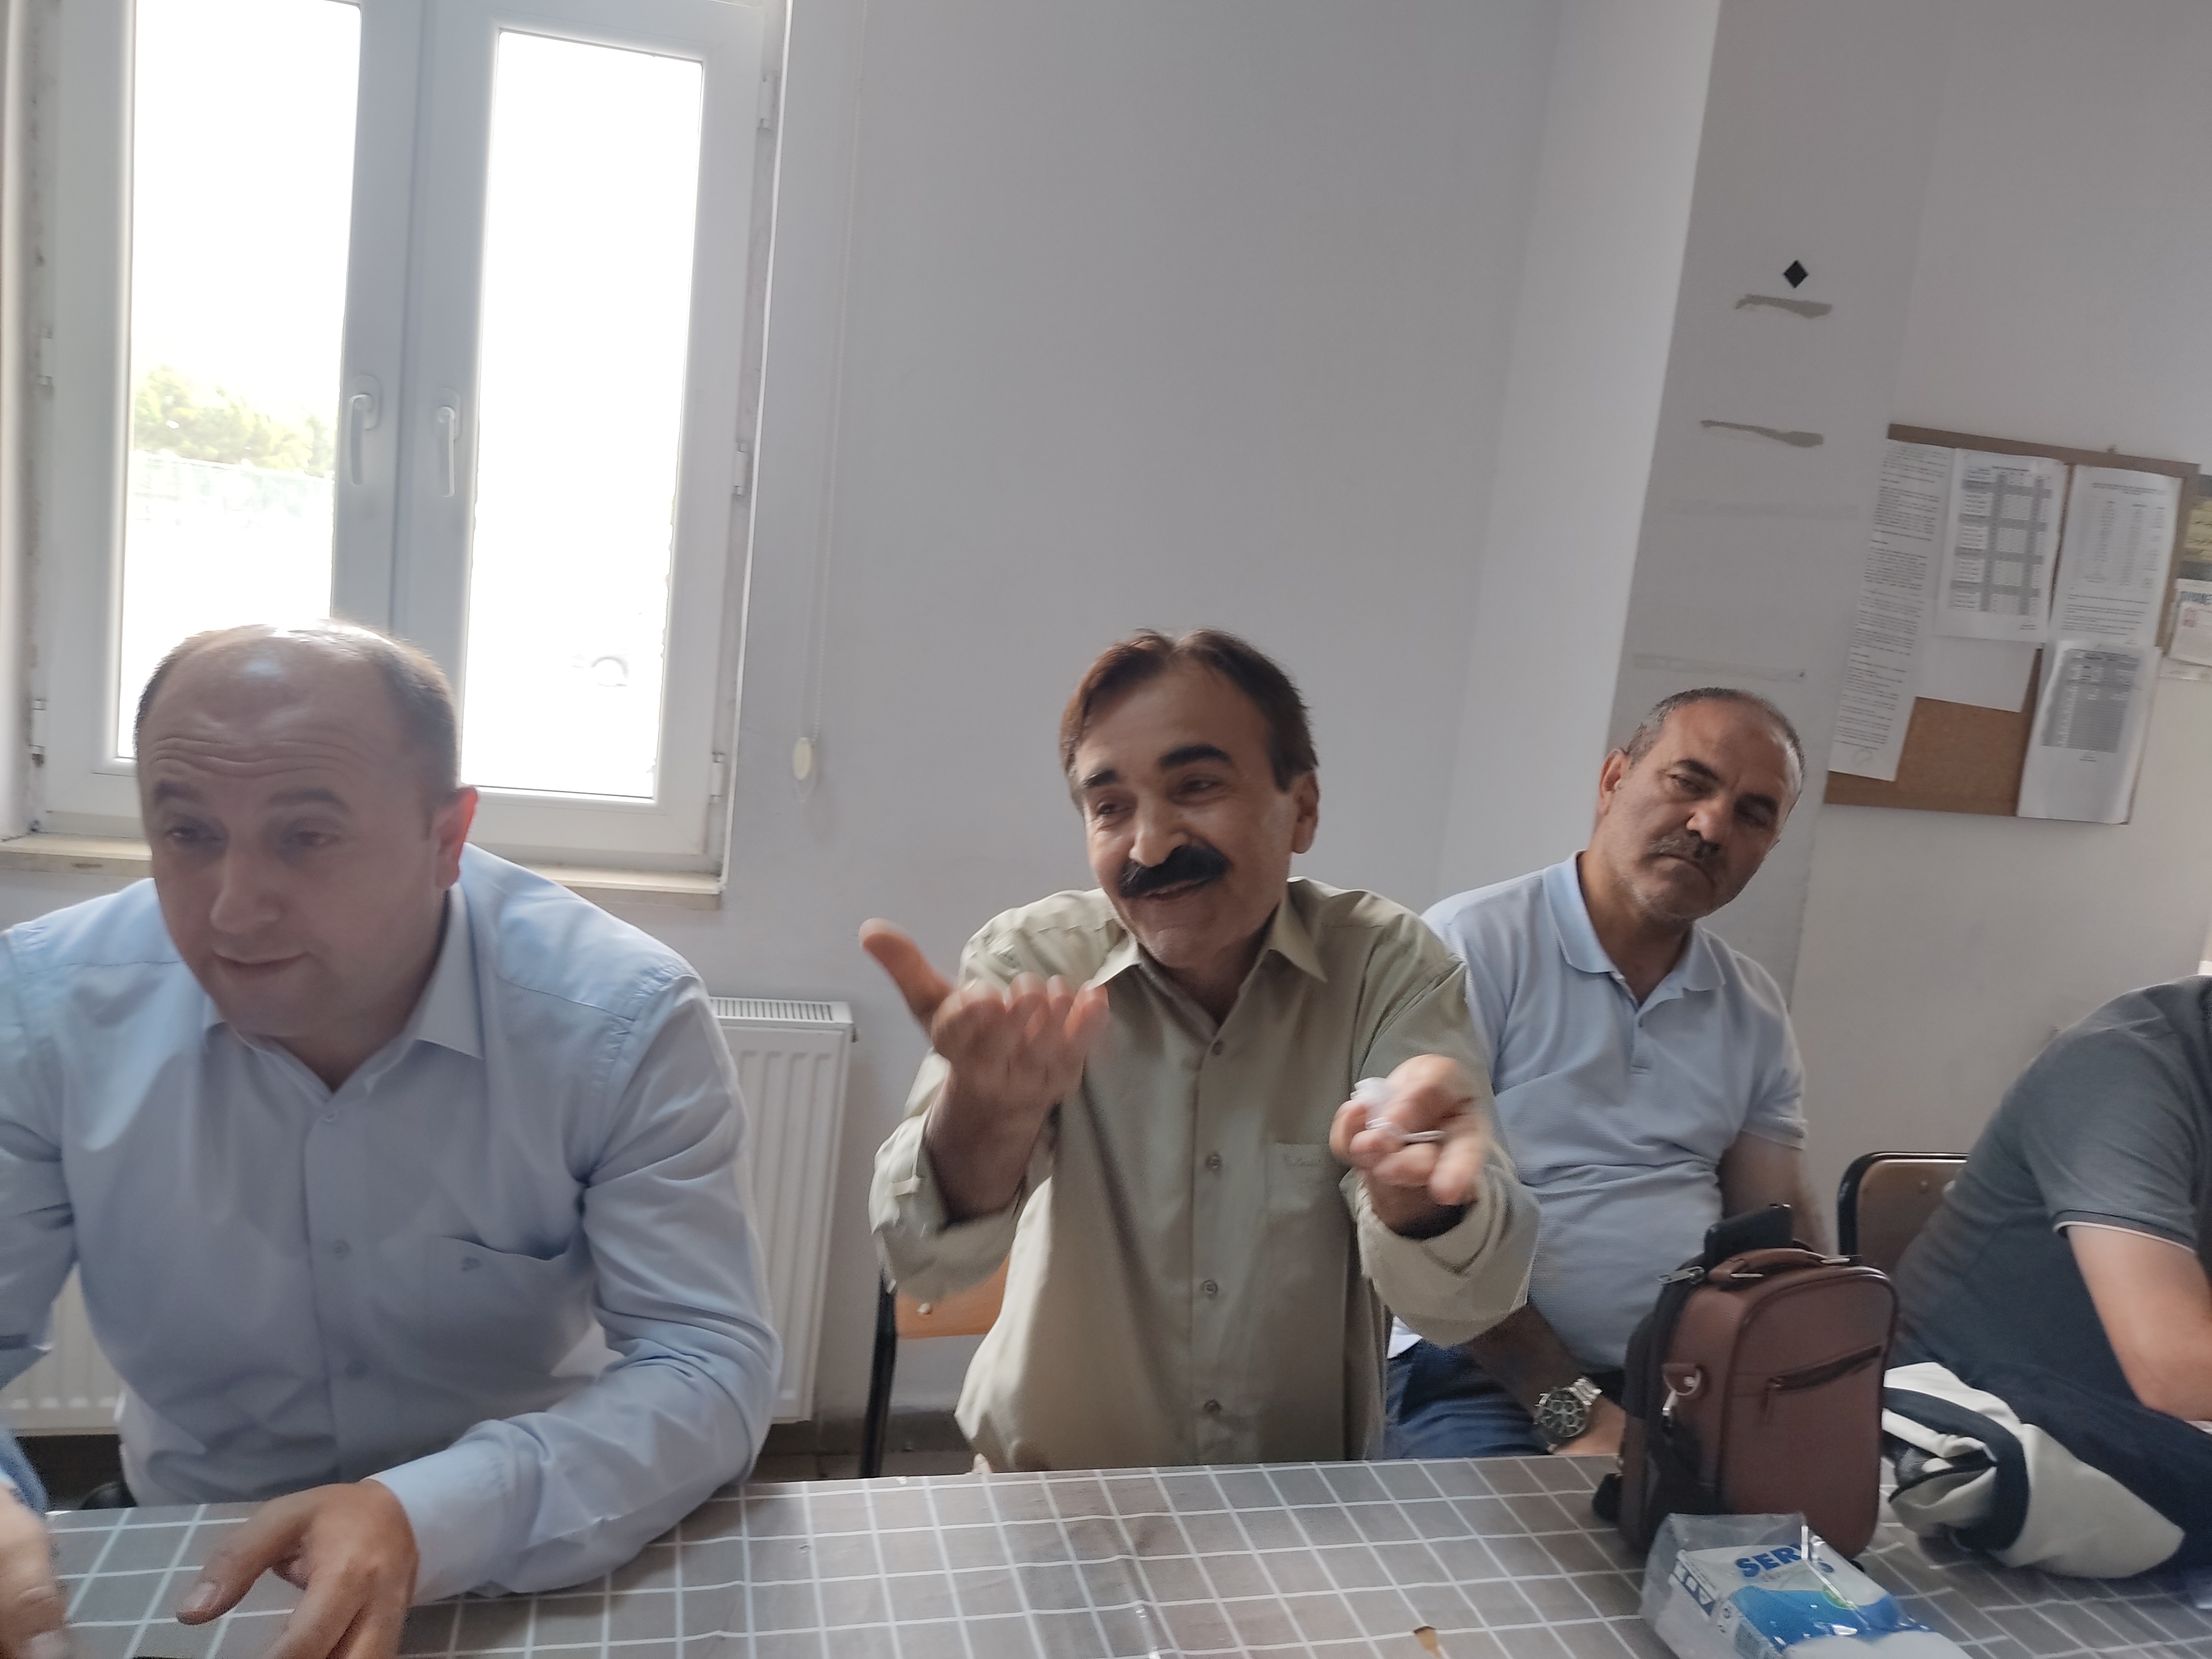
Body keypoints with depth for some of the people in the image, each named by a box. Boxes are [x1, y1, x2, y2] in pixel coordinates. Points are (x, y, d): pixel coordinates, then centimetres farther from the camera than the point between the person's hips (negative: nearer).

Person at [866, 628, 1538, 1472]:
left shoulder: (1388, 964, -9)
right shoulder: (1031, 958, -9)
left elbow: (1464, 1304, -17)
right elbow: (926, 1260, -20)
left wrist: (1412, 1184, -39)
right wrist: (989, 1115, -41)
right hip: (1057, 1504, 1)